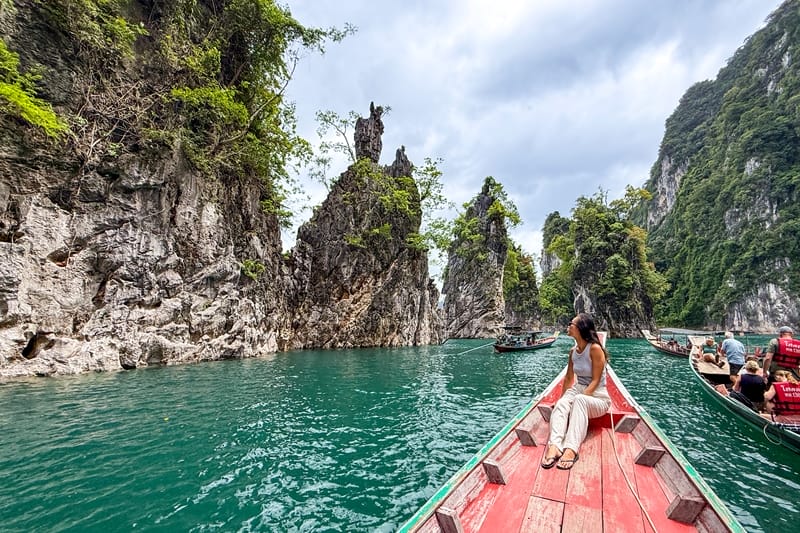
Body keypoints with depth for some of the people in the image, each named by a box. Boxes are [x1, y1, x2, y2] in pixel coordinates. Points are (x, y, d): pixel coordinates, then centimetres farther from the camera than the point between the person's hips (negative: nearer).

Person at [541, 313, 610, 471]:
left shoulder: (595, 349, -14)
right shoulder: (573, 351, 6)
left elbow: (595, 381, -16)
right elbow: (569, 378, 12)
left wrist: (580, 398, -25)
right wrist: (563, 398, 4)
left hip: (597, 398, -5)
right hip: (579, 392, 5)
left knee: (579, 400, -39)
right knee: (561, 404, -29)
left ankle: (571, 449, -51)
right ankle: (554, 446, -49)